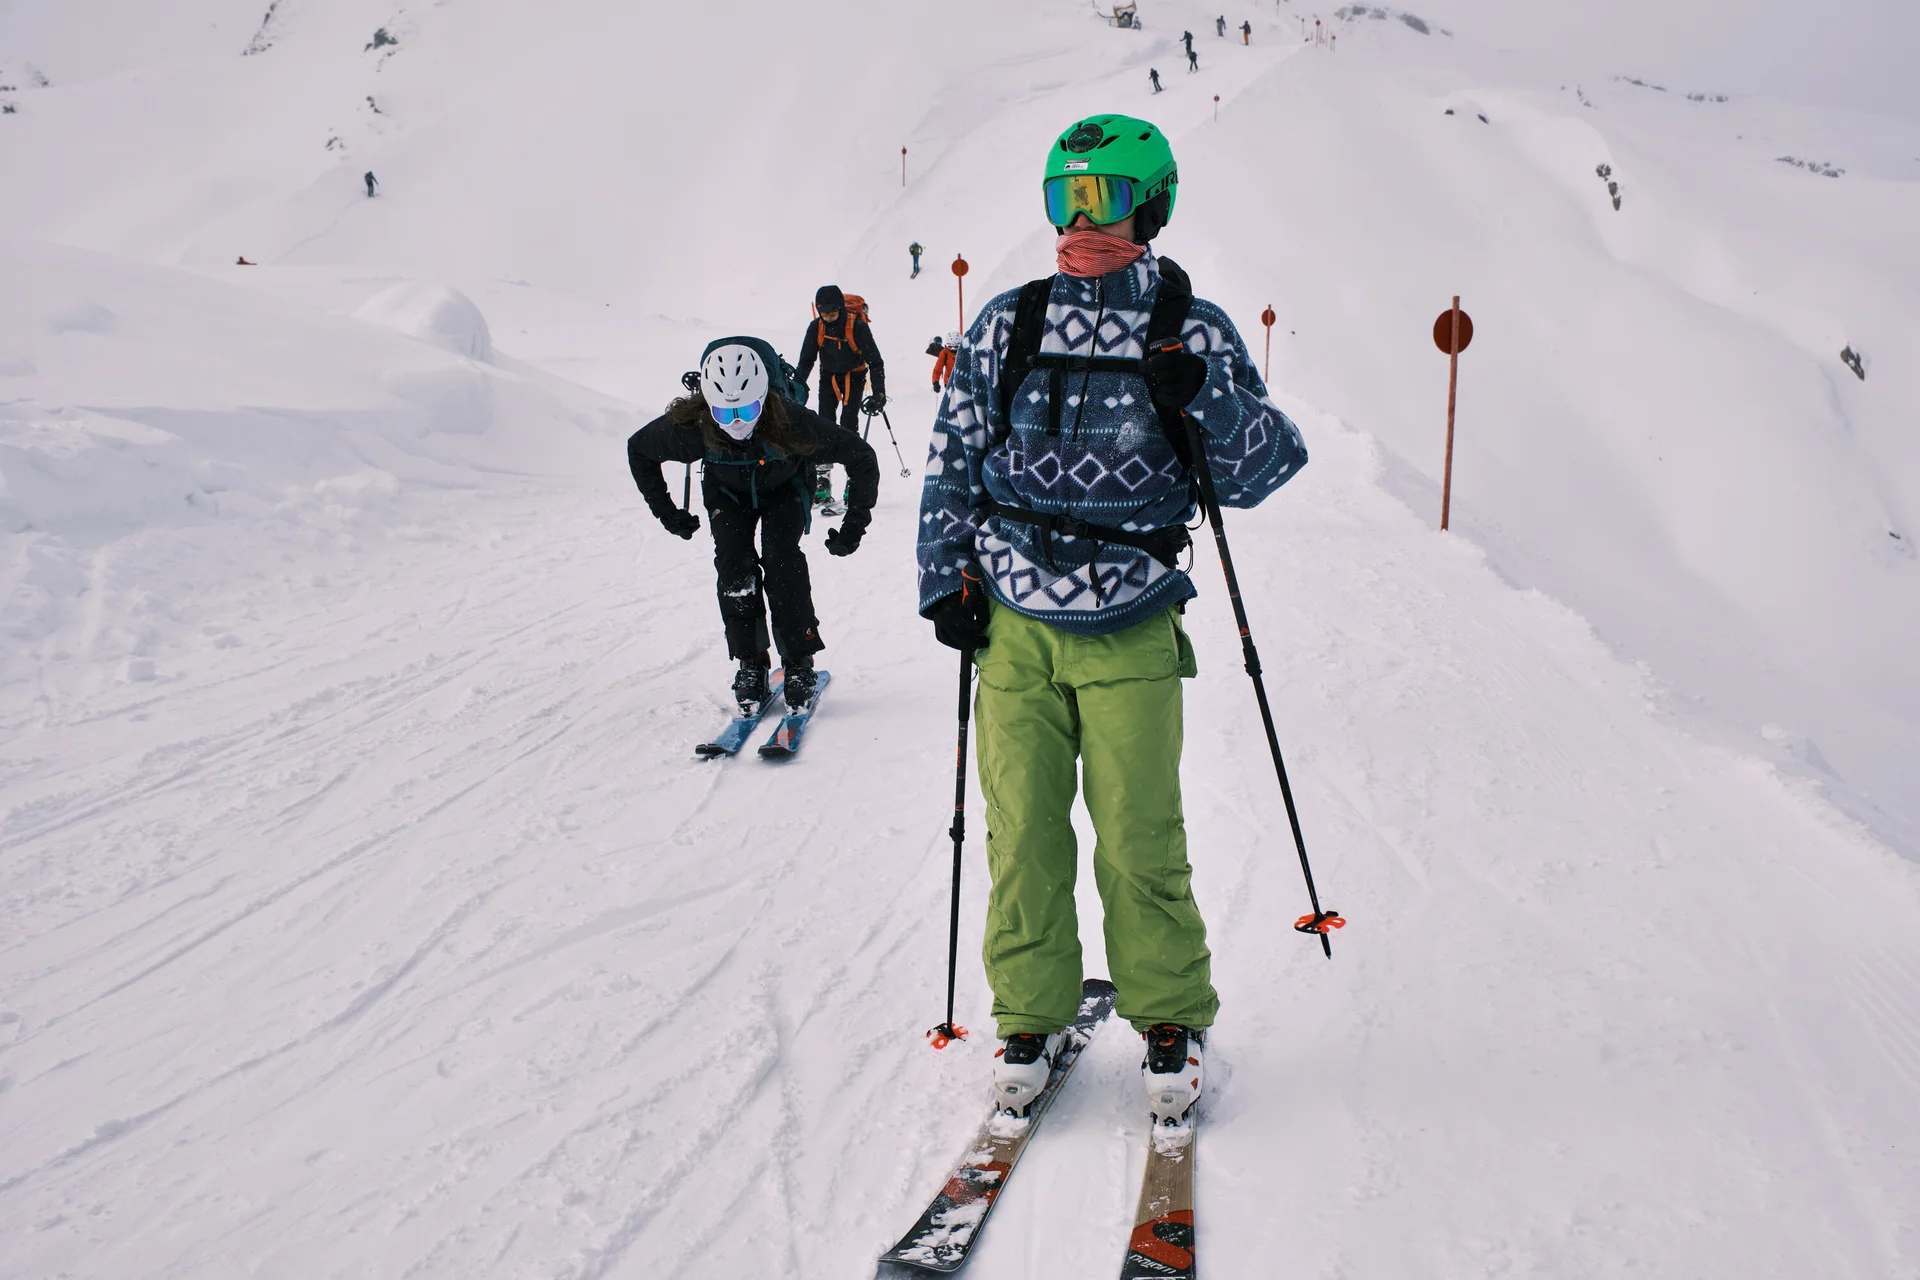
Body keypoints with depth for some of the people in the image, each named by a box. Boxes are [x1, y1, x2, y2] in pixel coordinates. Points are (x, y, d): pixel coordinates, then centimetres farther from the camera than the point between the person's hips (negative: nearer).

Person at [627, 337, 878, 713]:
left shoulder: (789, 421, -41)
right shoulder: (690, 426, -35)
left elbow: (861, 457, -29)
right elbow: (638, 449, -12)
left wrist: (853, 525, -29)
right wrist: (666, 512, -8)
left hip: (785, 487, -2)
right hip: (727, 489, 2)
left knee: (781, 557, -21)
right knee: (733, 562, -17)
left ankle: (799, 664, -11)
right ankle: (750, 664, -6)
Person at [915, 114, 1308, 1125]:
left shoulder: (1193, 331, 1)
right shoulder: (1006, 326, 6)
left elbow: (1260, 472, 0)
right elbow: (952, 462, 13)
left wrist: (1203, 402, -18)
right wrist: (945, 578, 7)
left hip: (1132, 630, -2)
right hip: (1013, 622, 2)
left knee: (1138, 837, -1)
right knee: (1022, 831, 4)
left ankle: (1170, 1020, 20)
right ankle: (1030, 1017, 21)